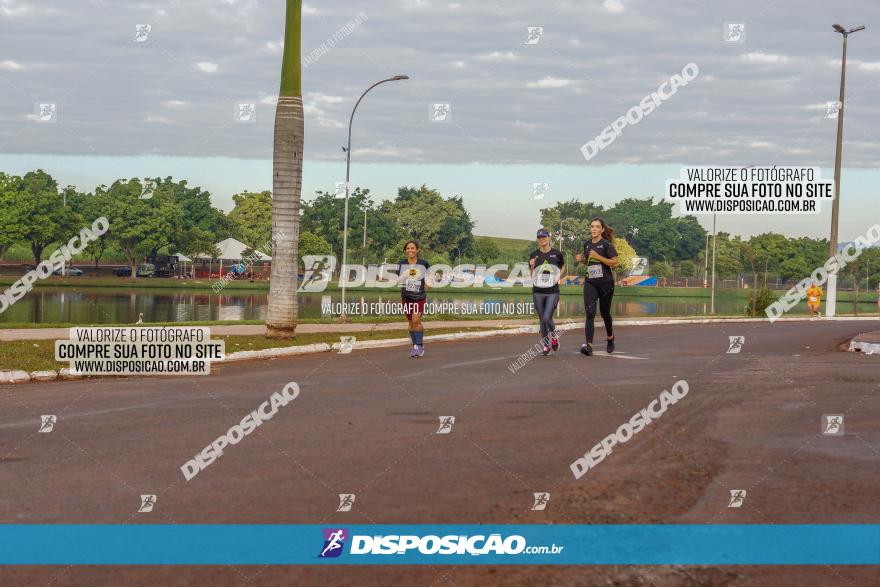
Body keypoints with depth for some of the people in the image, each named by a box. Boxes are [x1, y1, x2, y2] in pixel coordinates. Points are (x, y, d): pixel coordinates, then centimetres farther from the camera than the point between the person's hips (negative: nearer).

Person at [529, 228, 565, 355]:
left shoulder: (557, 253, -1)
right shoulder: (534, 255, 3)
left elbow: (563, 267, 16)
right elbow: (532, 275, 8)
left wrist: (559, 276, -3)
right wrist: (532, 266, -11)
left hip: (553, 292, -2)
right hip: (538, 292, 2)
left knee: (547, 318, -15)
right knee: (542, 320, 6)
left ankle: (553, 335, 16)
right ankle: (546, 344, 23)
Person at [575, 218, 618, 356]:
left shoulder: (606, 244, -7)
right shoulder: (587, 244, 10)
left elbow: (614, 263, -13)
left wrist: (598, 256, -20)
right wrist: (581, 259, 3)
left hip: (605, 283, -4)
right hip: (590, 282, 4)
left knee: (604, 312, 12)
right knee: (590, 313, -12)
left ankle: (610, 336, 42)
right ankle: (589, 345, -22)